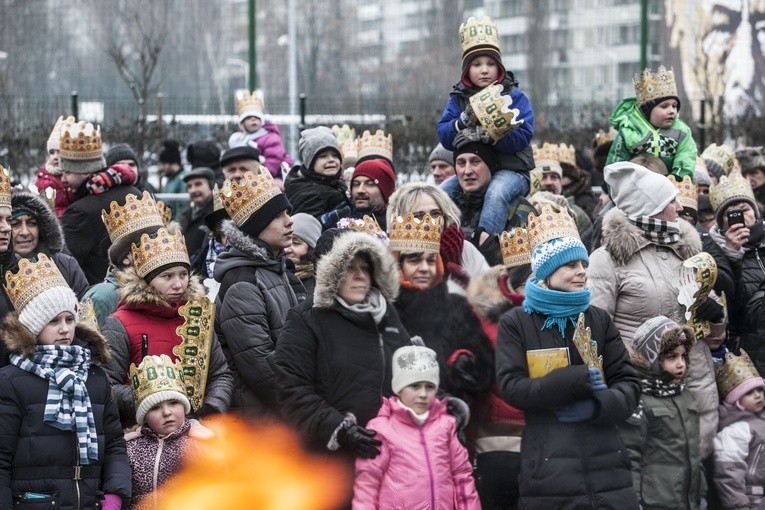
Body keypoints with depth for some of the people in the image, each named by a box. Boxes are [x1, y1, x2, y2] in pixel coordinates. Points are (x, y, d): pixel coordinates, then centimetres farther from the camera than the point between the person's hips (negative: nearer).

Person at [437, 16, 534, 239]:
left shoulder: (514, 96, 0)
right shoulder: (458, 98, 10)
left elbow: (522, 136, -14)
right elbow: (444, 136, 0)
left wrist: (487, 135, -26)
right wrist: (464, 122, -20)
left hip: (510, 169, -4)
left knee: (496, 193, -35)